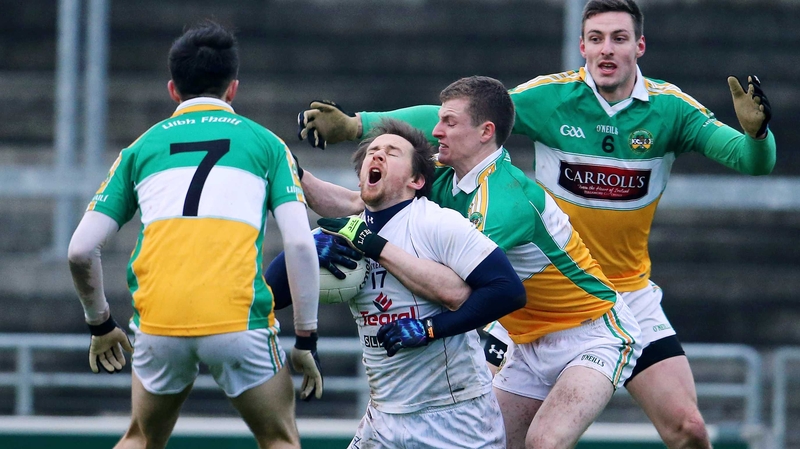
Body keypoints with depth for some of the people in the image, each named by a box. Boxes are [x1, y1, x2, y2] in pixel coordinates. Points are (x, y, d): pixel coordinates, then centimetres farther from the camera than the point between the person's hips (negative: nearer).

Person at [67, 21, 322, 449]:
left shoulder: (140, 149, 19)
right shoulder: (265, 143, 14)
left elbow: (81, 250, 14)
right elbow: (299, 244, 3)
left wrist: (100, 325, 29)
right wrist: (306, 341, 8)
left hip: (158, 321, 2)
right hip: (238, 318, -2)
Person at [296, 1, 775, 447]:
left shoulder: (671, 107, -8)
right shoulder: (550, 96, -11)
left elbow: (755, 161, -14)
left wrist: (755, 132, -39)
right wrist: (356, 125, -20)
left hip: (628, 295, 1)